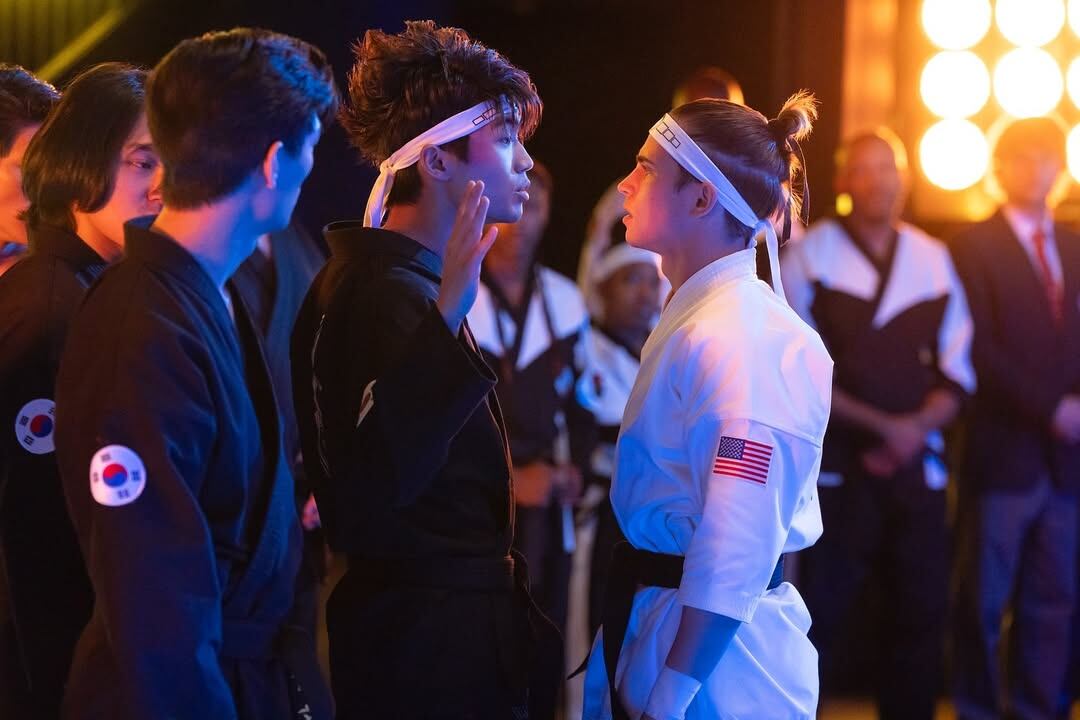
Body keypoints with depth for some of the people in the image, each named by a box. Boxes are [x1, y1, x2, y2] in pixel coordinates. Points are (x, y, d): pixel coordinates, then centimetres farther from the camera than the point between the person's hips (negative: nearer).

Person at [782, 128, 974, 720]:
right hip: (836, 465, -4)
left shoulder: (932, 260, 11)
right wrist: (881, 425, -13)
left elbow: (956, 369, 10)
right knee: (821, 611, -6)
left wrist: (917, 427, -9)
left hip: (917, 465, 4)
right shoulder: (809, 256, -1)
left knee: (921, 612, 5)